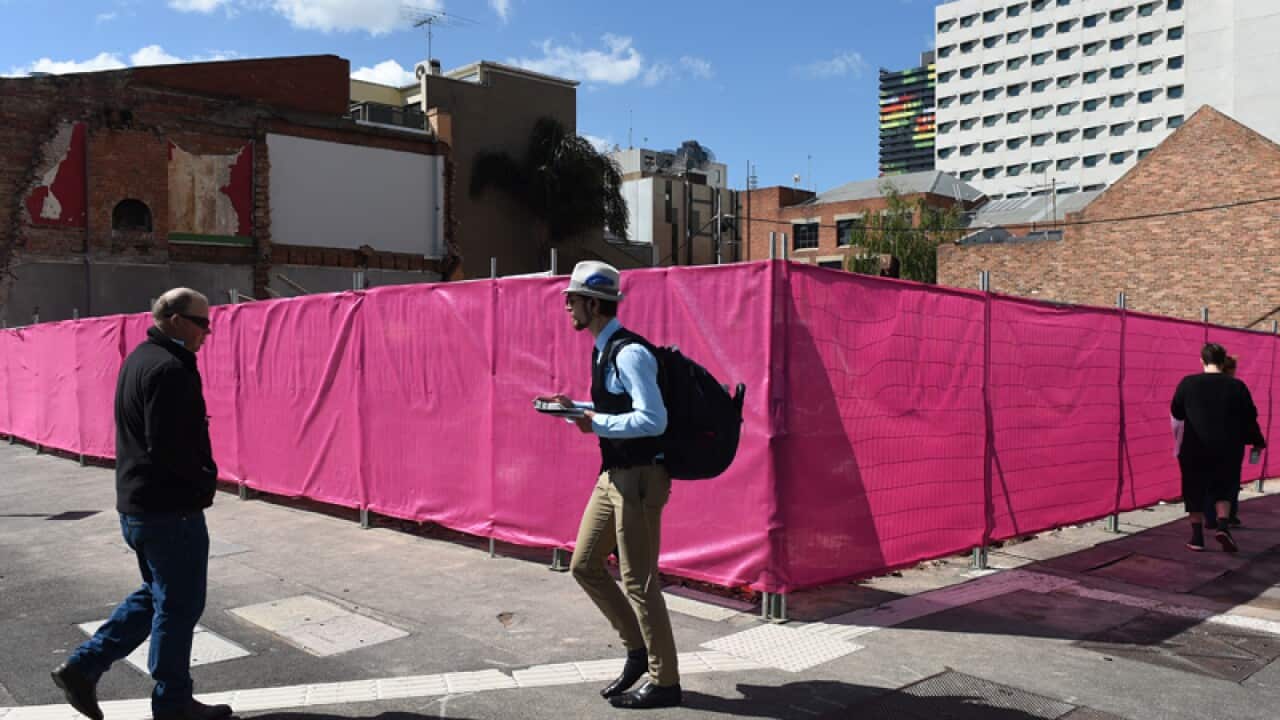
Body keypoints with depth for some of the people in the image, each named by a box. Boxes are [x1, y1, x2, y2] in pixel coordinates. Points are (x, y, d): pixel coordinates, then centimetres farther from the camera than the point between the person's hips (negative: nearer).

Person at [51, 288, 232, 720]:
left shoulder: (140, 359, 12)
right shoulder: (170, 369, -20)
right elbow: (167, 448, -26)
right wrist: (204, 481, -11)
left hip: (136, 503, 10)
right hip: (171, 509, -10)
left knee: (154, 595, 23)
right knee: (178, 605, 3)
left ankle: (82, 667, 23)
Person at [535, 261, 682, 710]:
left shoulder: (629, 352, -20)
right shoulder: (604, 350, 11)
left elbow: (653, 420, -27)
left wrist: (596, 425, -22)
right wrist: (575, 407, 9)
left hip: (638, 478, -10)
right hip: (612, 476, 10)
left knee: (638, 582, 0)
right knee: (584, 565, 15)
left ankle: (664, 682, 16)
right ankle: (637, 648, 28)